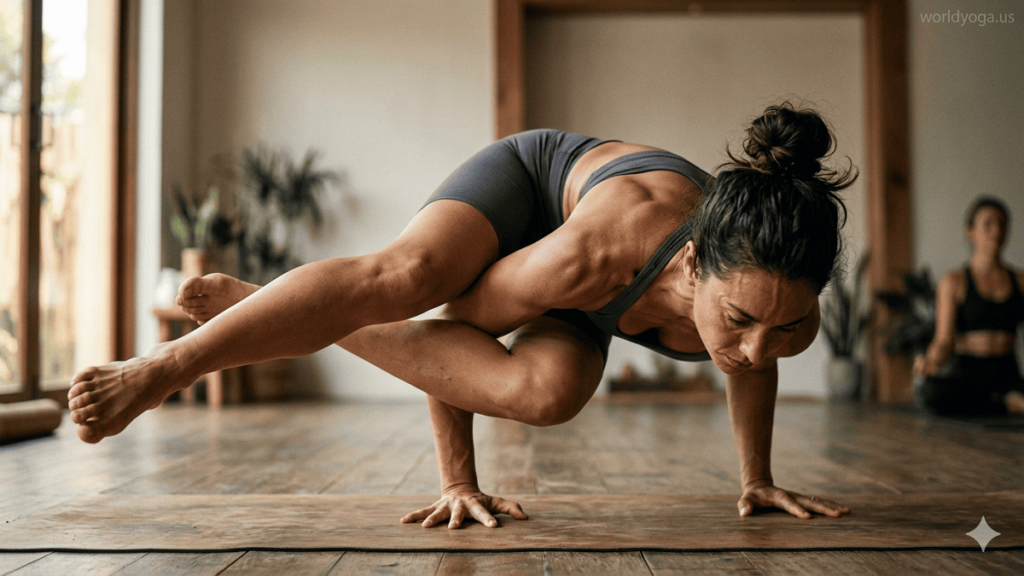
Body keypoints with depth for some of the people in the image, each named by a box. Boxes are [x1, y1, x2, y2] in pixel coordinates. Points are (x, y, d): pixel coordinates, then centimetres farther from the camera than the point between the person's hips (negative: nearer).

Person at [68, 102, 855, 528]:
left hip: (581, 309, 4)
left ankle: (293, 314, -16)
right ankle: (162, 367, -27)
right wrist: (458, 481, -18)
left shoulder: (788, 314, -30)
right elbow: (457, 315, -27)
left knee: (548, 388, -30)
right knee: (402, 275, -38)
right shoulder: (589, 256, -44)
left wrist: (757, 477, 8)